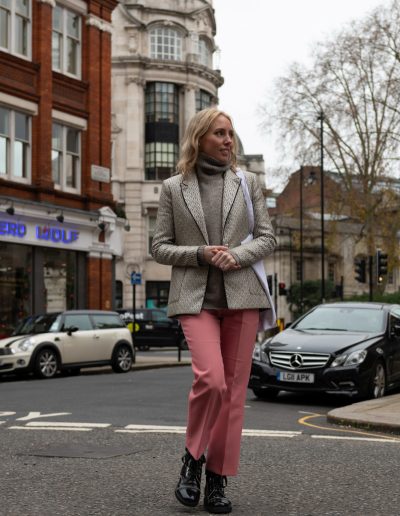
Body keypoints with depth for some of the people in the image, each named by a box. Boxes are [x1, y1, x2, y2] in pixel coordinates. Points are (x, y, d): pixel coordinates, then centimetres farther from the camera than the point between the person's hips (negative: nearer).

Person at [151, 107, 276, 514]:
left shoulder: (247, 182, 11)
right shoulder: (173, 188, 8)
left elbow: (266, 237, 9)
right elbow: (159, 247, 7)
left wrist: (236, 255, -11)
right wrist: (200, 254, -10)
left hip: (241, 295, 2)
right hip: (195, 297, -2)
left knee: (234, 389, 1)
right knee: (211, 378, -20)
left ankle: (218, 479, 13)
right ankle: (192, 459, 4)